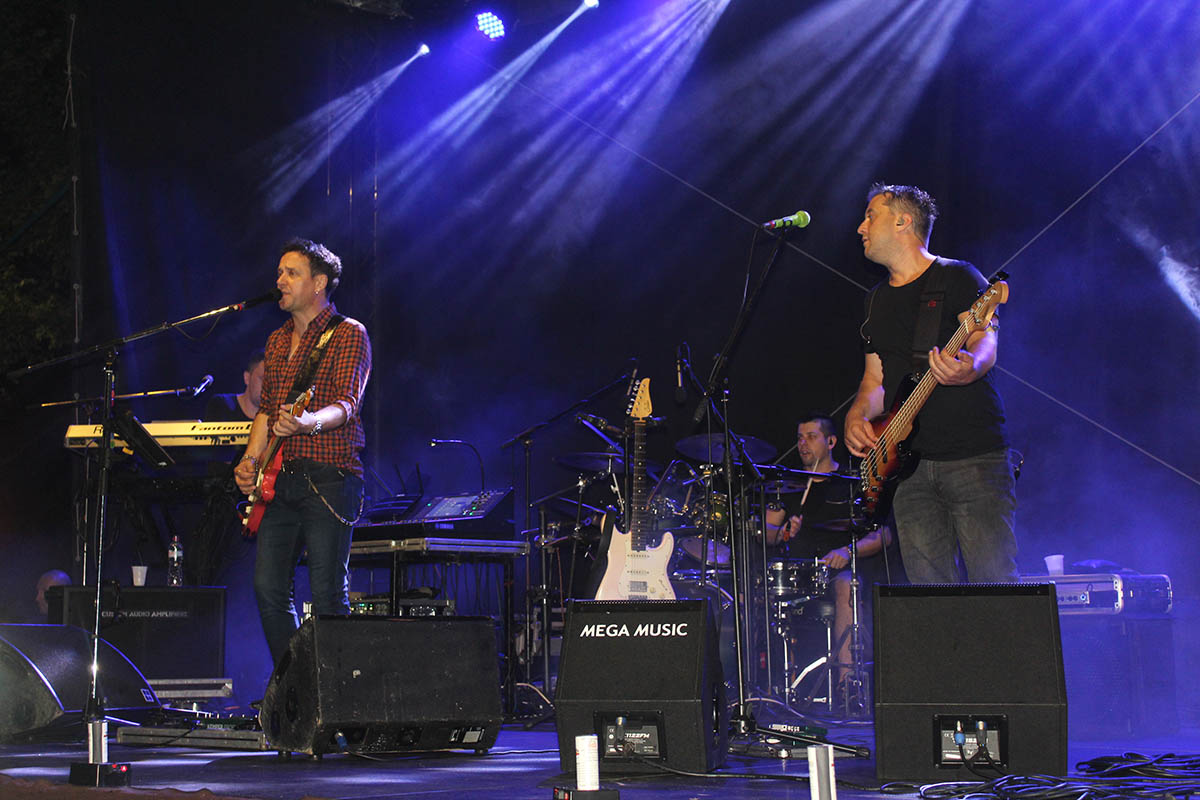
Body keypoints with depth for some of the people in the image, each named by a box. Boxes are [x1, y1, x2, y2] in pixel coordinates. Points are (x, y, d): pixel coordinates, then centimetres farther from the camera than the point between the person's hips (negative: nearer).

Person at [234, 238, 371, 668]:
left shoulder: (348, 334, -4)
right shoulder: (278, 340, 20)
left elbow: (347, 404, -16)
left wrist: (308, 422, -36)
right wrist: (252, 459, 8)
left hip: (329, 479, -7)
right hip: (280, 482, 7)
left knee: (327, 593, -9)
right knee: (269, 588, 2)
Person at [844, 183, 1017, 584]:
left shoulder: (957, 278, -1)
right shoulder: (877, 301, 20)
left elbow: (986, 344, -16)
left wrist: (969, 367, -40)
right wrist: (857, 416, 3)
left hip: (976, 459, -6)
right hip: (911, 465, 6)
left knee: (995, 590, -13)